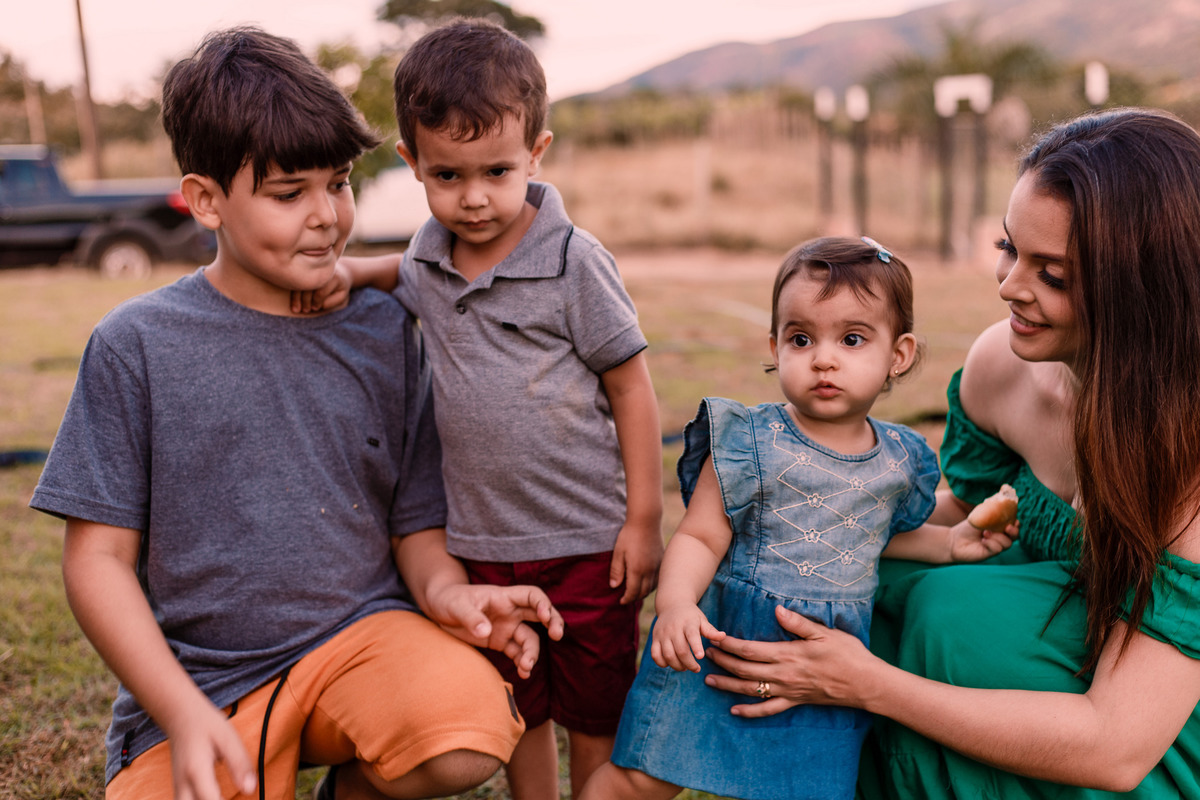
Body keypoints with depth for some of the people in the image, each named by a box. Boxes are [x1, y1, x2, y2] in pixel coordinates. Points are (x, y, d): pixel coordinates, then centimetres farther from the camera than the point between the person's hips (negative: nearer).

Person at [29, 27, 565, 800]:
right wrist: (184, 715, -14)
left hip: (360, 629, 1)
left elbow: (417, 523, 6)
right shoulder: (136, 345, -3)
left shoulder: (383, 330, 3)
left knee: (469, 727, -29)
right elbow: (100, 554, -3)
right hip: (197, 674, 0)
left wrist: (445, 589, -17)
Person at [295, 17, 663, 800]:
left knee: (594, 718, 11)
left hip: (585, 540, -5)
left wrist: (644, 519, -11)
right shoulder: (430, 259, 1)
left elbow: (632, 388, -10)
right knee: (518, 713, 21)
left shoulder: (574, 261, -15)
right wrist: (345, 273, 3)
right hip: (481, 541, 5)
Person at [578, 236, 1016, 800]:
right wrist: (676, 604, -29)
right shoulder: (748, 442, -11)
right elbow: (700, 537, -13)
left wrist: (949, 543, 9)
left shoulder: (900, 460, 3)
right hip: (722, 639, -3)